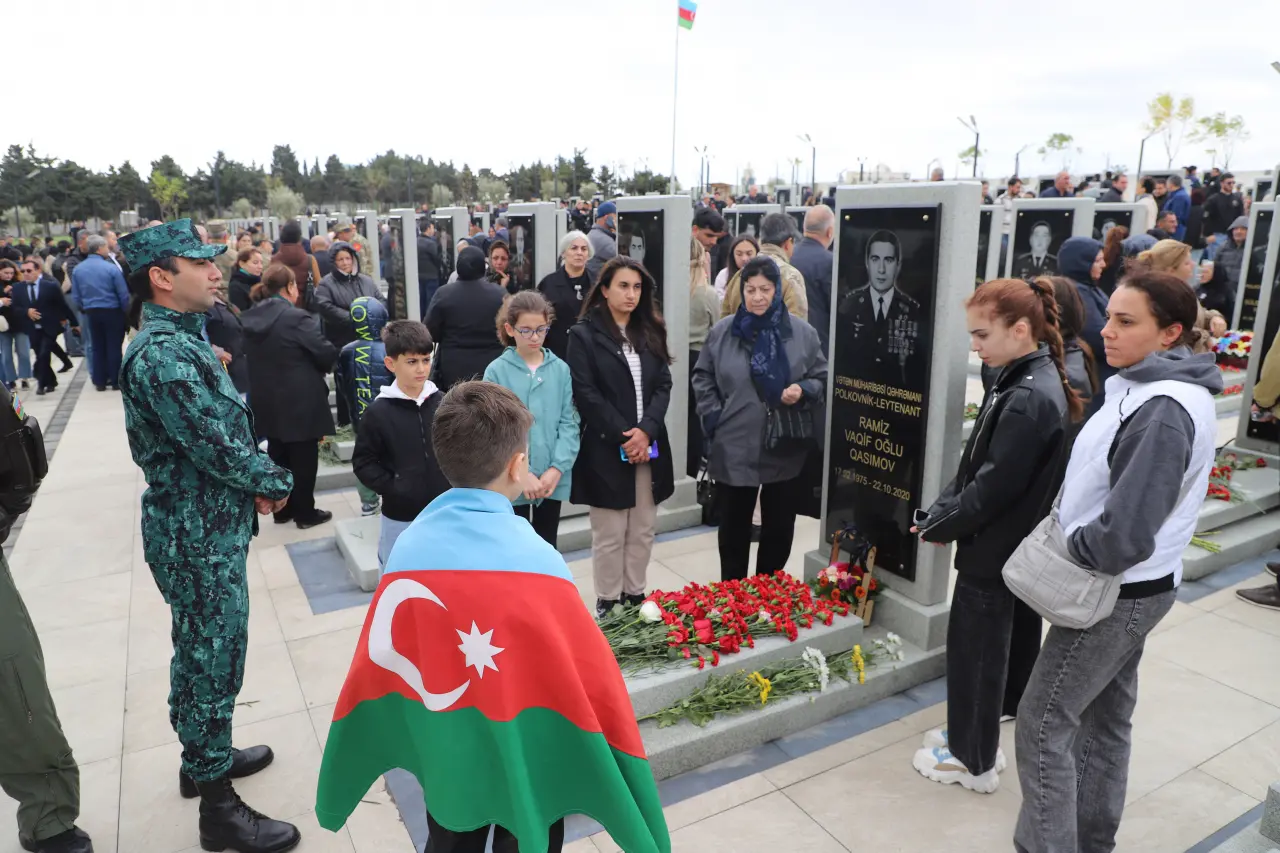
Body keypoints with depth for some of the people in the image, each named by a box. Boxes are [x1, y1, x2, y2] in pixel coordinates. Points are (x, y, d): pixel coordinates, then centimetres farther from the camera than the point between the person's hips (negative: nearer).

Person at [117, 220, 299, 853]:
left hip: (204, 528, 10)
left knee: (201, 654, 24)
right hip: (200, 538, -10)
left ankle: (203, 756, 43)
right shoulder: (163, 354, -23)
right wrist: (276, 482, -9)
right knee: (213, 663, 3)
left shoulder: (179, 338, 9)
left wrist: (254, 479, 0)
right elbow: (217, 447, -26)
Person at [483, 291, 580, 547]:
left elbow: (569, 423, -1)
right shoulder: (497, 371, -7)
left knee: (547, 547, 17)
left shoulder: (561, 369, 0)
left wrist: (556, 469, -12)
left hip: (553, 479, 2)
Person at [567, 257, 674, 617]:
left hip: (649, 446, 5)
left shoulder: (651, 332, 12)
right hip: (607, 448, -4)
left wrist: (647, 430, -10)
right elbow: (585, 393, -10)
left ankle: (634, 594, 25)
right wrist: (622, 436, -14)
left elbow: (663, 386, 5)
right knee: (609, 533, 2)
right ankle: (607, 600, 16)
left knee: (643, 529, 10)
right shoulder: (584, 334, -3)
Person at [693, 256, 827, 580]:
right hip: (733, 449, 0)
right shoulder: (722, 331, 0)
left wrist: (803, 391, -15)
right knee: (734, 526, 13)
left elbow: (822, 378, 6)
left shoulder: (803, 333, -1)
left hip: (785, 450, 0)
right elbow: (702, 378, 9)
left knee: (779, 527, 12)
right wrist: (713, 417, -1)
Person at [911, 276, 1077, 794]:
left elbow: (993, 487, -25)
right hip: (1012, 544, 10)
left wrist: (938, 527, -12)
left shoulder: (1030, 400, -26)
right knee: (1010, 637, 22)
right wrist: (939, 512, 1)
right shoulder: (1024, 381, 5)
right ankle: (976, 733, 42)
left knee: (977, 650, 5)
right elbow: (976, 465, 8)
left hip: (994, 549, -10)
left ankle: (974, 761, 21)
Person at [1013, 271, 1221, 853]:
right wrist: (1074, 538, 6)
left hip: (1116, 593, -9)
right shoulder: (1153, 389, 4)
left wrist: (1070, 553, -12)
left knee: (1043, 723, 1)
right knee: (1106, 717, 20)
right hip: (1132, 587, 9)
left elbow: (1125, 533, -29)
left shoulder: (1162, 413, -26)